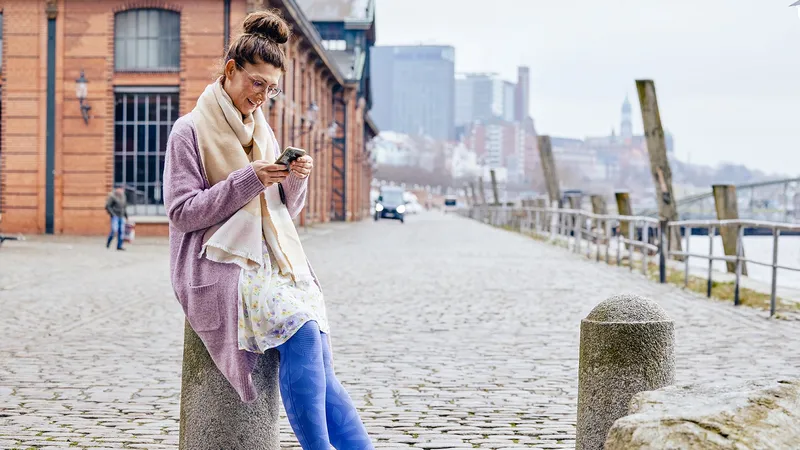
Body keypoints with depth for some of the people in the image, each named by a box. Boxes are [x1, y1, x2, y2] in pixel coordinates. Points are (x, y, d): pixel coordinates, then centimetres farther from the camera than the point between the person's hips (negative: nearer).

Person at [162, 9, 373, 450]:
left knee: (316, 359, -19)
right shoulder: (191, 130, 0)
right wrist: (247, 181, -16)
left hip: (272, 262, 6)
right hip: (219, 266, -6)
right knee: (303, 331, -29)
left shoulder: (262, 130, 18)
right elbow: (182, 212, -7)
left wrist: (295, 180, -3)